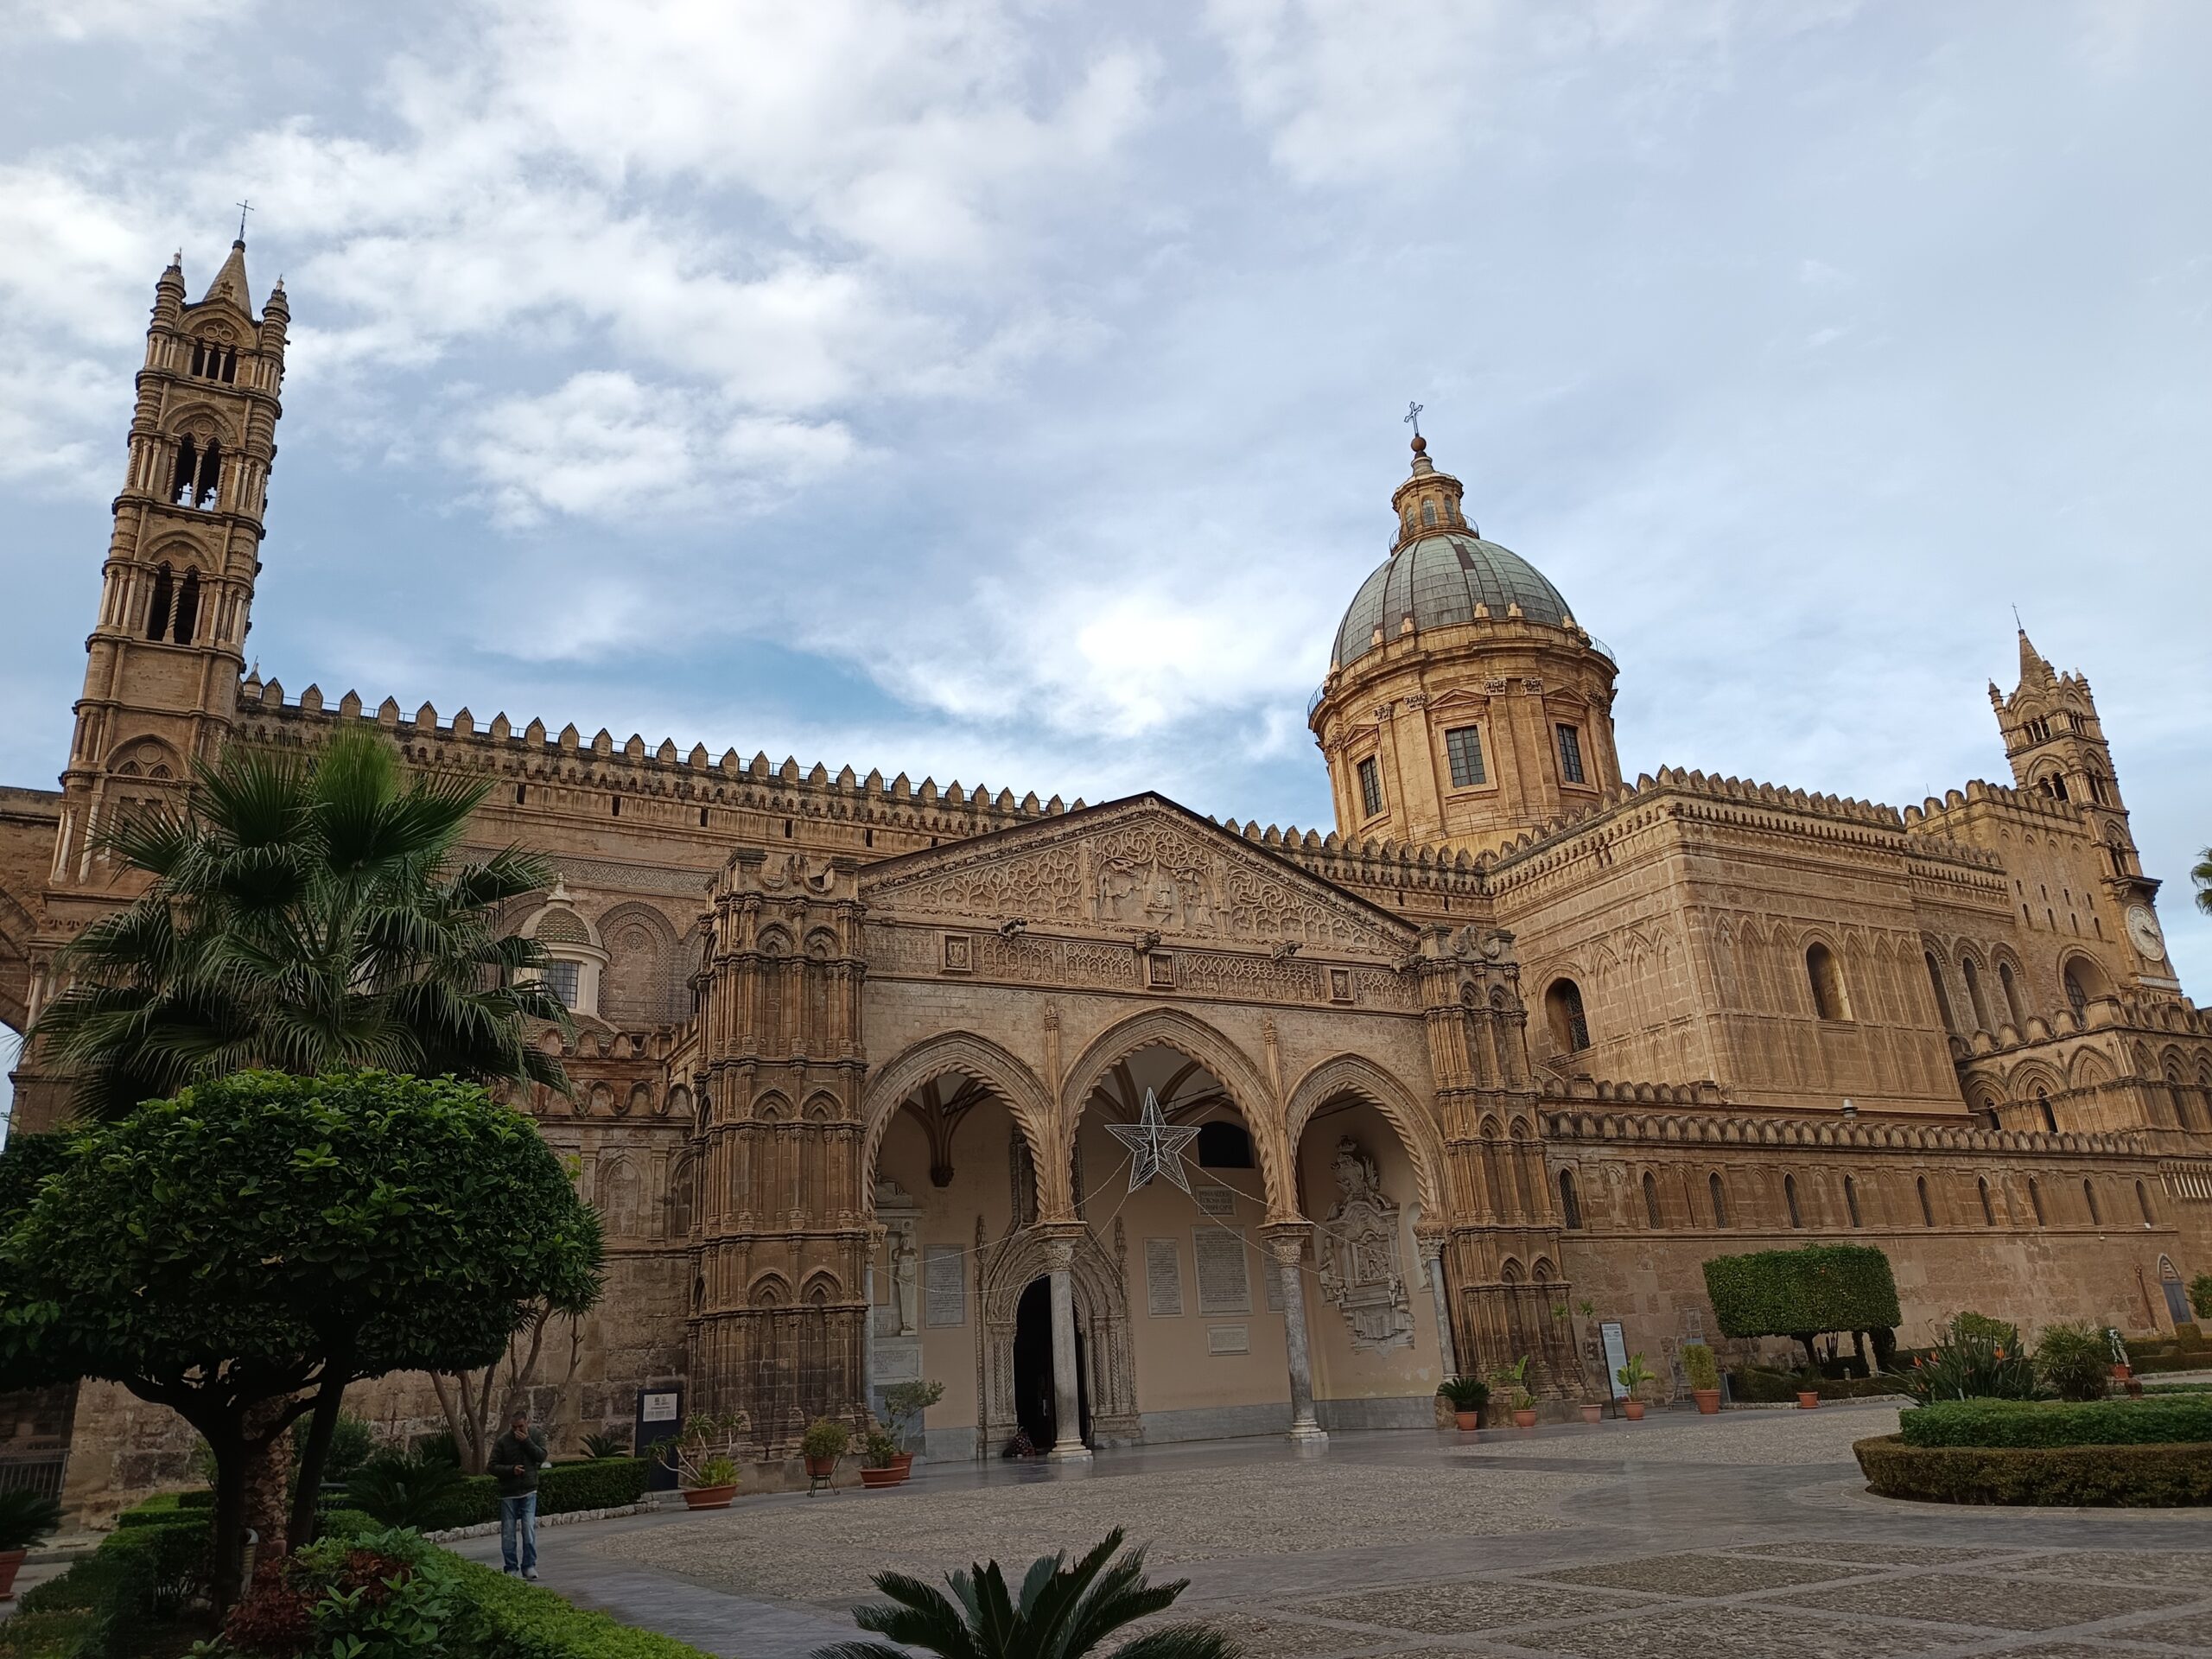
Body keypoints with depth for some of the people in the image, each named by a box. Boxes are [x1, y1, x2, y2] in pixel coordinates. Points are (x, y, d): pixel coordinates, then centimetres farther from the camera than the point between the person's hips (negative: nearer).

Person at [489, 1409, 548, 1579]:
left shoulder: (535, 1438, 4)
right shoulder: (502, 1441, -3)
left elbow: (542, 1456, -9)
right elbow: (492, 1466, -4)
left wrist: (527, 1441, -16)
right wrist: (511, 1469, -18)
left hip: (529, 1492, 0)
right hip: (508, 1494, 0)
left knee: (529, 1529, -8)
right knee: (508, 1532, 3)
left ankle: (529, 1566, -1)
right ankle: (511, 1569, 14)